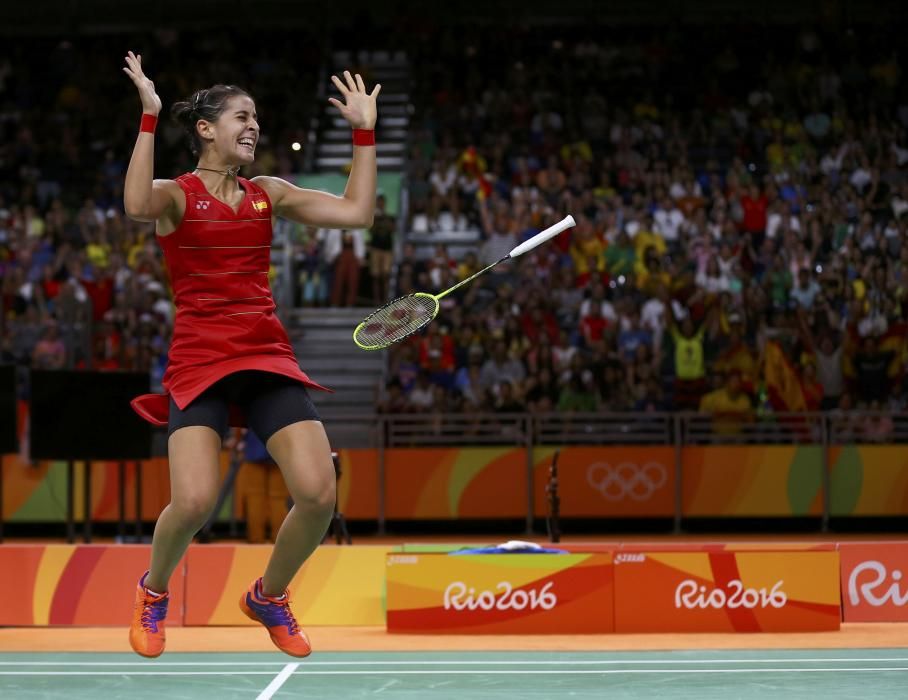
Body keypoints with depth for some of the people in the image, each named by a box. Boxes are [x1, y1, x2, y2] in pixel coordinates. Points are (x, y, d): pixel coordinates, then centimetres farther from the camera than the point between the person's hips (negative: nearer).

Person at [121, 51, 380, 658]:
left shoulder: (268, 193, 14)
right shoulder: (175, 194, 1)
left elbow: (356, 213, 9)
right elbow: (137, 206, -23)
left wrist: (365, 132, 8)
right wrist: (150, 116, -21)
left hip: (269, 357, 4)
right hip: (198, 358, -4)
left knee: (318, 493, -13)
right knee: (194, 501, -22)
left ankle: (269, 596, 16)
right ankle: (153, 592, 12)